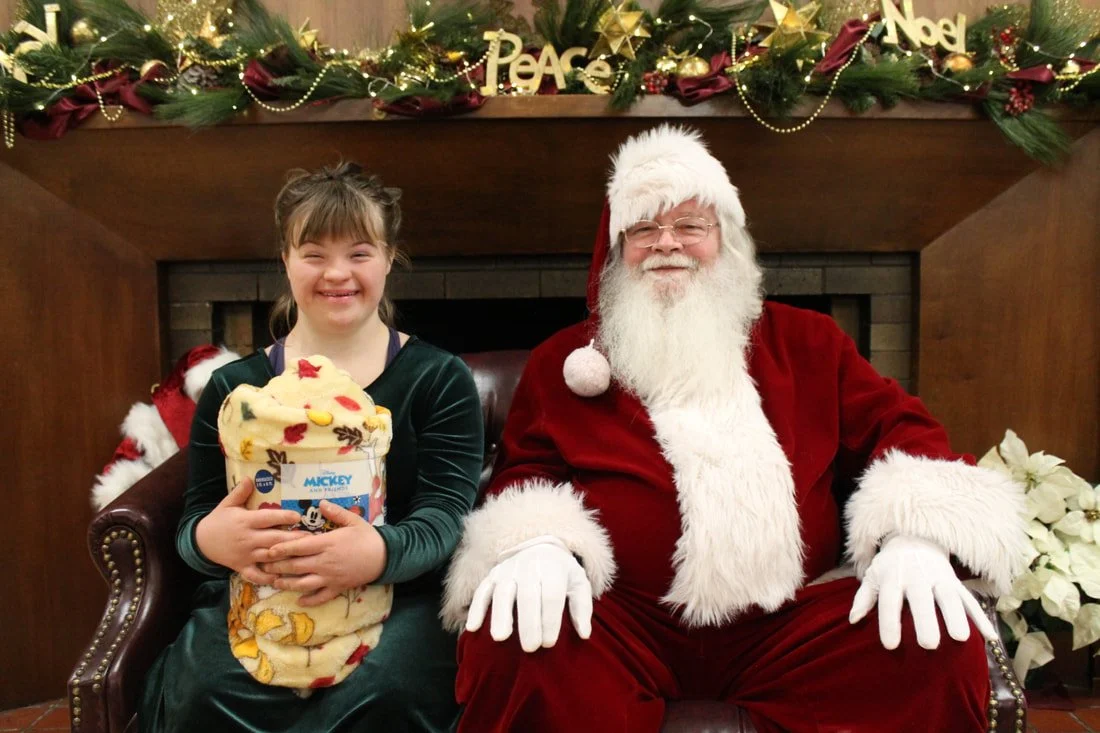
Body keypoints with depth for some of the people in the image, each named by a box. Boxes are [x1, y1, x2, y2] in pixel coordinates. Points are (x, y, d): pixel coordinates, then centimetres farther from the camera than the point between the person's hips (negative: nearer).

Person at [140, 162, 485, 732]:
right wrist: (209, 539, -19)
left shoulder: (439, 379, 4)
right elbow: (195, 517, 7)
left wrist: (379, 553, -29)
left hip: (397, 594, -2)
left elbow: (444, 513, -6)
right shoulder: (234, 387, 11)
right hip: (252, 598, 2)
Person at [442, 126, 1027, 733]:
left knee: (943, 639, -20)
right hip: (620, 625, -2)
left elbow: (895, 428, 12)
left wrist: (914, 534, -10)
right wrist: (538, 542, -17)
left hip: (790, 625, 3)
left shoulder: (806, 343, 17)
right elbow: (525, 472, 8)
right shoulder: (562, 362, 13)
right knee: (513, 639, -32)